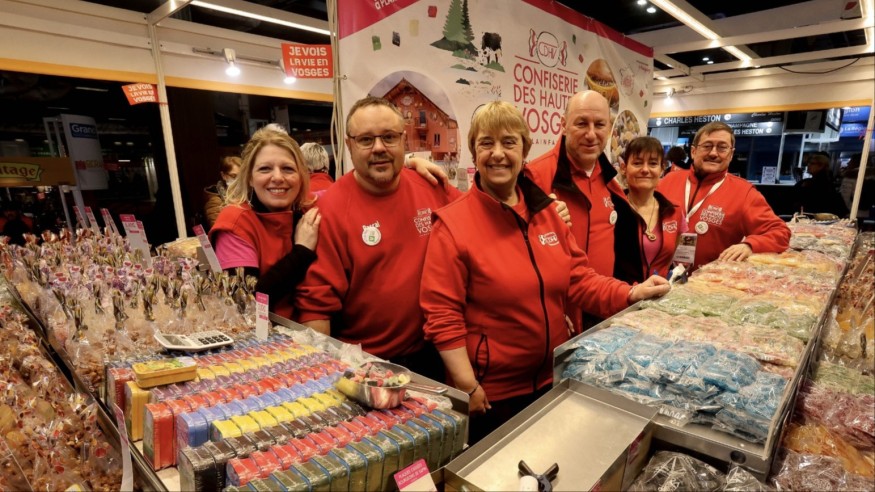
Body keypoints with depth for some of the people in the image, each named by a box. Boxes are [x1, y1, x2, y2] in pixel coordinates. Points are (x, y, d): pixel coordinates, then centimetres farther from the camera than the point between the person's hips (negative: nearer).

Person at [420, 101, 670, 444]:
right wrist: (468, 388, -17)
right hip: (490, 393, -5)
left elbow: (578, 280, 5)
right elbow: (442, 316, -17)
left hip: (552, 379, 6)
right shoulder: (452, 225, -16)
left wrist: (632, 294, -9)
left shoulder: (546, 211, 1)